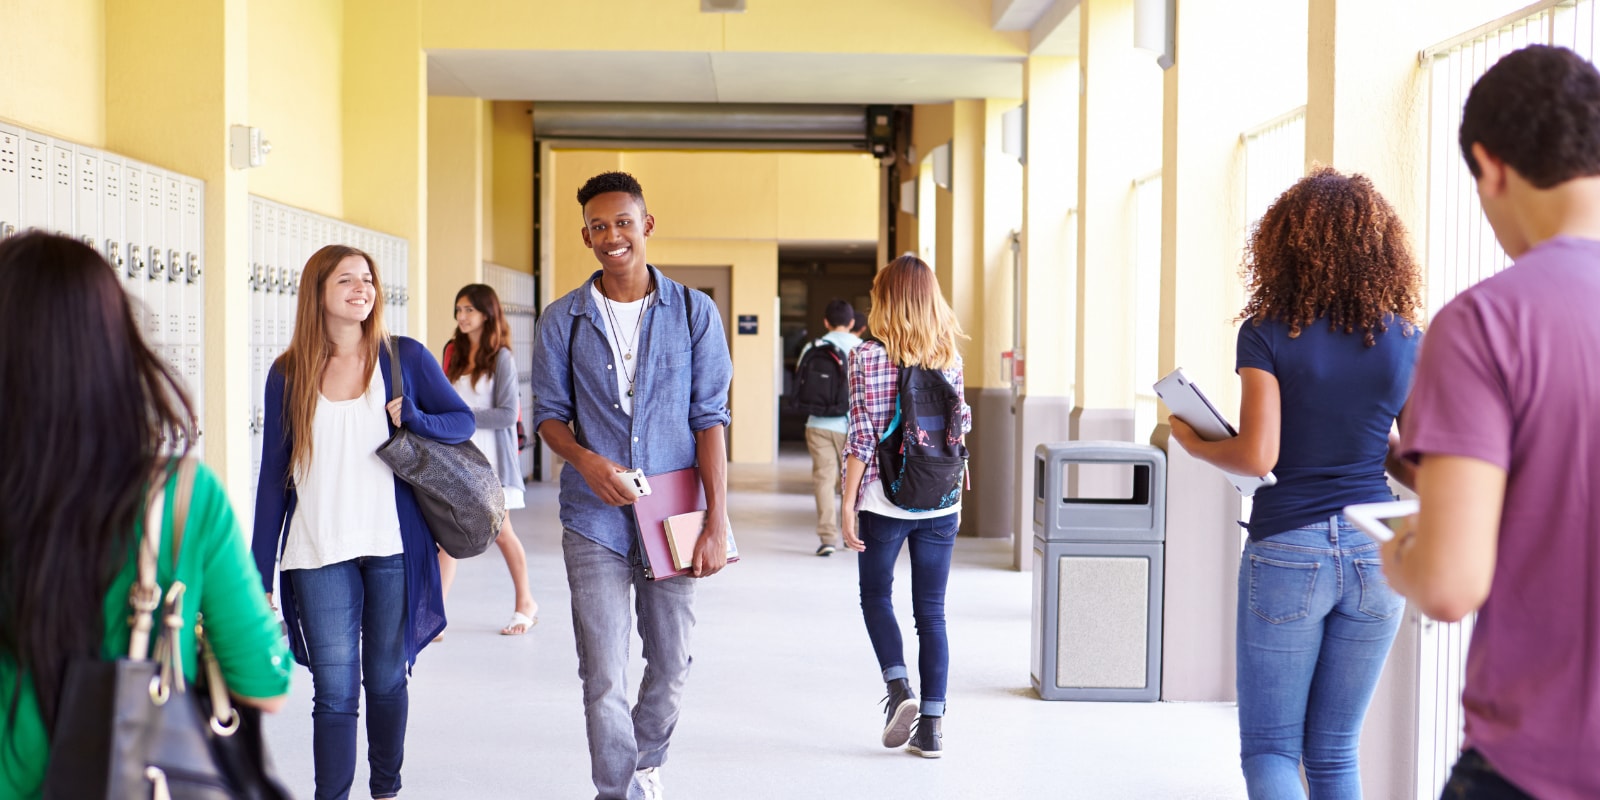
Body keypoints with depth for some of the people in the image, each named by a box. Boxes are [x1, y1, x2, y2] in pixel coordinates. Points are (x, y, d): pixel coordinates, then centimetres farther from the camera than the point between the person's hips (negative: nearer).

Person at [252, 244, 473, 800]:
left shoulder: (405, 357, 2)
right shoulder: (288, 374, 3)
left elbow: (463, 421, 7)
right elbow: (273, 477, 6)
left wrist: (412, 418, -15)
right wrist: (261, 574, 4)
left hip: (392, 548, 0)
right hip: (318, 555, 0)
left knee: (387, 680, 12)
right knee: (335, 691, -3)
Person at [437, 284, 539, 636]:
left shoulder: (501, 358, -8)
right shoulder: (454, 353, 10)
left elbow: (508, 413, -13)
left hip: (489, 455, -5)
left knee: (500, 532, 7)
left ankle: (526, 603, 25)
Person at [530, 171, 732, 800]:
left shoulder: (694, 312, 0)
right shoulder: (562, 320, 2)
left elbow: (709, 418, -3)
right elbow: (549, 413, 8)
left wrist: (716, 522, -9)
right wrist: (585, 459, -15)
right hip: (594, 518, 0)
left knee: (671, 664, 12)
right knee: (603, 676, -3)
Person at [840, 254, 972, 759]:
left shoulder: (867, 358, -8)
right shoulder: (950, 357, 3)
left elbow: (861, 438, -11)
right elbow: (958, 430, 8)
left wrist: (848, 505, -5)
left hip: (885, 500, -3)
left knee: (876, 597, 17)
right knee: (932, 612, 9)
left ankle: (899, 689, -2)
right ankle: (932, 726, 9)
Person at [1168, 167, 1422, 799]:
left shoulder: (1268, 334, -7)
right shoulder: (1407, 342, 3)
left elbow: (1257, 457, -15)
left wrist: (1194, 442, 4)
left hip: (1287, 551, -4)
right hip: (1376, 555, 4)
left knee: (1269, 749, 6)